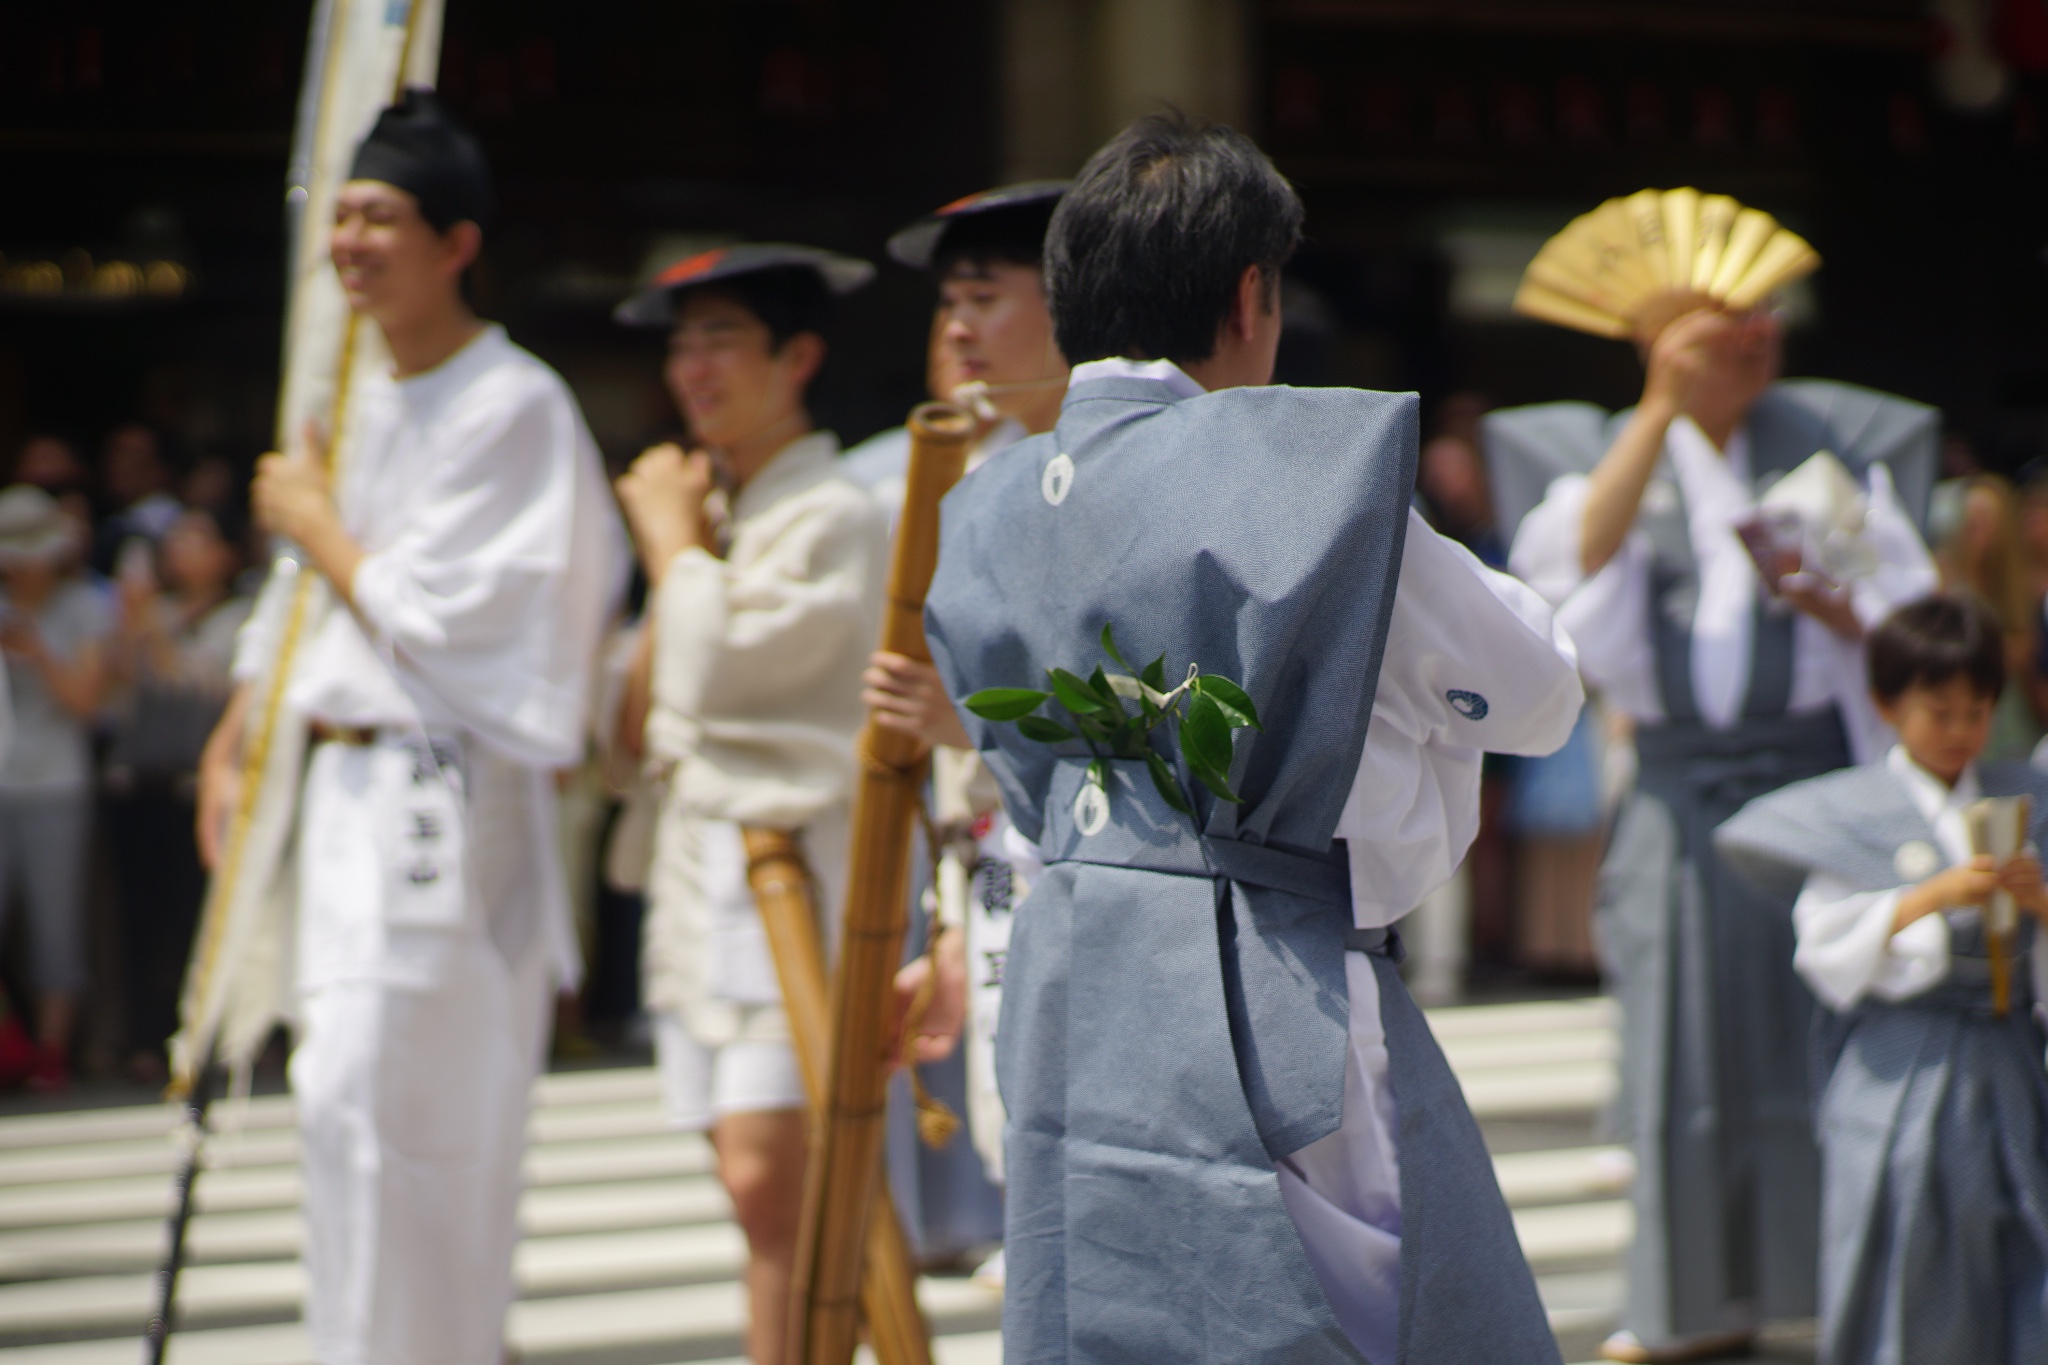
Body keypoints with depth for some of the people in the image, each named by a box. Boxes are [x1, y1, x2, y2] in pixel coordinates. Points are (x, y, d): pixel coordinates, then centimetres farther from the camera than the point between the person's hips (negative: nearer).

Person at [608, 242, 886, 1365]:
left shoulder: (835, 519, -8)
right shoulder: (712, 507, 18)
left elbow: (711, 672, -18)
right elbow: (644, 718, 17)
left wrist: (673, 541, -2)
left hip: (790, 861, -8)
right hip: (694, 852, 8)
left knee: (769, 1176, -16)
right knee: (757, 1188, 6)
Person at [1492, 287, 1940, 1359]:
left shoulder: (1825, 449, 9)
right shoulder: (1619, 447, 9)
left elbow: (1907, 615, 6)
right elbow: (1587, 548, -14)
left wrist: (1836, 608, -16)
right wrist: (1663, 407, -18)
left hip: (1810, 776, -1)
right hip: (1679, 788, 1)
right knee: (1684, 1054, 2)